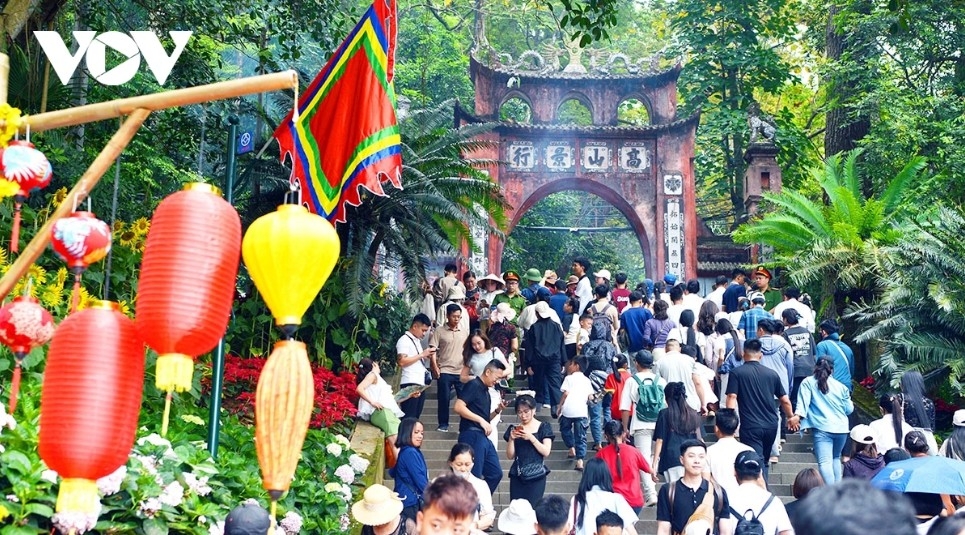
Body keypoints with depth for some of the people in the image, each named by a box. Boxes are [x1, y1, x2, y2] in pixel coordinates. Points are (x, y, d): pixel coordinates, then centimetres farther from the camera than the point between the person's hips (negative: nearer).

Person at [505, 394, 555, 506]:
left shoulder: (543, 427, 4)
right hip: (517, 476, 3)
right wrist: (511, 439, -6)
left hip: (536, 477, -3)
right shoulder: (514, 429, 11)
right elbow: (510, 456, 10)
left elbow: (546, 452, -4)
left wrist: (531, 437, -14)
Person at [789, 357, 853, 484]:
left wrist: (797, 415, -25)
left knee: (825, 462, -14)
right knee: (836, 458, 25)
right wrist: (851, 403, 39)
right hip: (841, 428, 4)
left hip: (822, 428, -4)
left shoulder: (808, 382, 4)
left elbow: (804, 400, -13)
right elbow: (849, 409, 19)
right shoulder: (840, 386, 13)